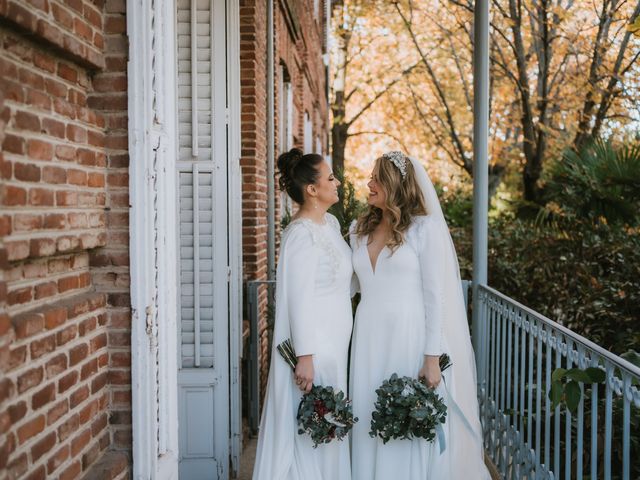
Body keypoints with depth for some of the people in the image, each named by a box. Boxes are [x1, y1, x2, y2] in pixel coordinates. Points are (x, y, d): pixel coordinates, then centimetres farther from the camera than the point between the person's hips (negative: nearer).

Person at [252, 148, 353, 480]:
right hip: (312, 343, -9)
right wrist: (305, 357, -21)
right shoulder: (301, 233, -18)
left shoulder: (330, 222, 9)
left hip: (333, 341, 9)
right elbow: (299, 299, -21)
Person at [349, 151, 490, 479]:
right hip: (369, 341, 5)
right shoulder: (360, 230, 12)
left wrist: (433, 358, -13)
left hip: (410, 340, -5)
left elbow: (436, 297, -9)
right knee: (371, 427, 8)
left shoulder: (425, 227, -5)